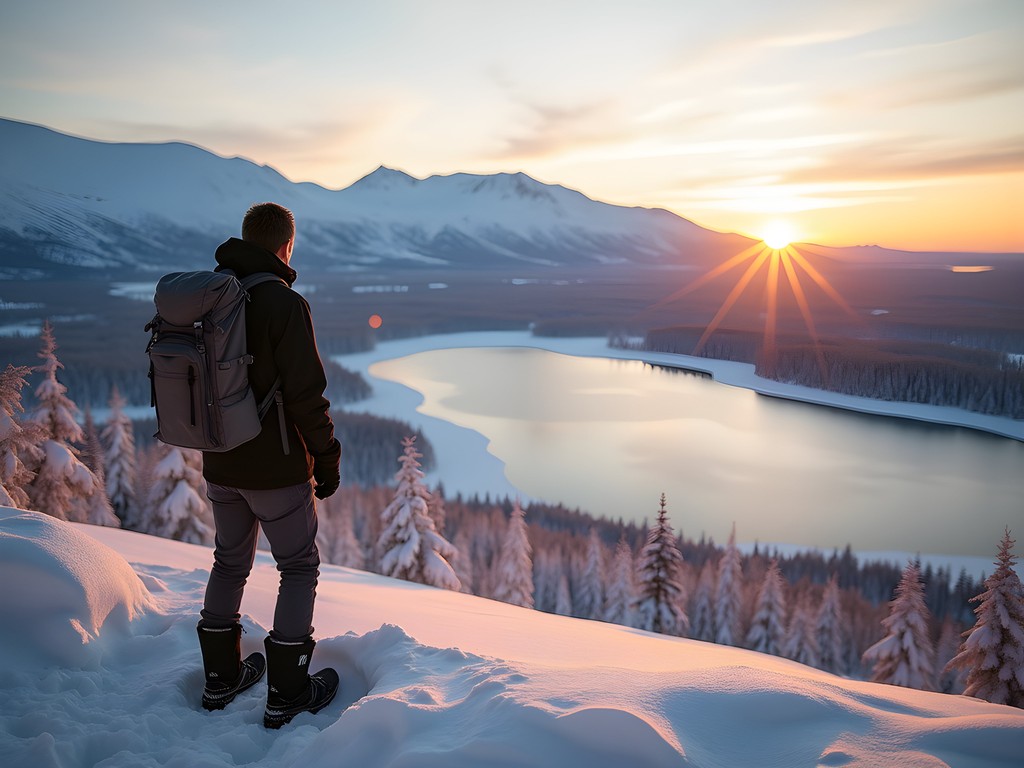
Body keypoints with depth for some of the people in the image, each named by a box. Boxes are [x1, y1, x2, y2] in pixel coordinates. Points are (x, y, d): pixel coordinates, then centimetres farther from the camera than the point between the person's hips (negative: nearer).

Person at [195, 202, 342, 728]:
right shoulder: (284, 304, -20)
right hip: (276, 468, -6)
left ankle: (221, 677, 35)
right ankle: (288, 693, 16)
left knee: (230, 562, 22)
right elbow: (306, 394, -21)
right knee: (300, 568, 10)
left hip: (221, 465, 7)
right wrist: (327, 459, -9)